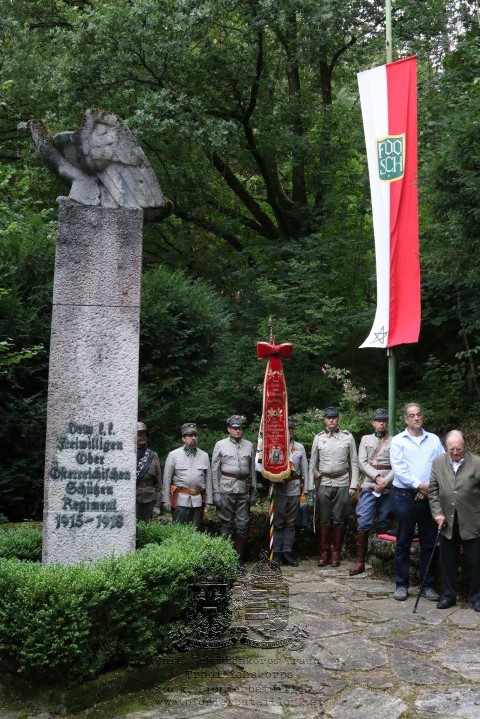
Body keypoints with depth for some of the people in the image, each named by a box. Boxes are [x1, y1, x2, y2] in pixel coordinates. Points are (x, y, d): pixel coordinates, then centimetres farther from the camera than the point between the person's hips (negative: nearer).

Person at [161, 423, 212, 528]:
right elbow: (166, 479, 2)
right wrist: (166, 501, -3)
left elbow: (208, 480, 12)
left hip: (198, 501, 3)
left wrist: (209, 501, 7)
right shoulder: (173, 455, 2)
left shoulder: (204, 456, 10)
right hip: (180, 500, -3)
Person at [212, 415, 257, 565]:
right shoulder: (220, 445, 2)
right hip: (226, 489, -3)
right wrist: (216, 492, -5)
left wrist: (254, 491, 10)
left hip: (244, 489, 3)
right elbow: (215, 470, 0)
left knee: (242, 525, 3)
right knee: (226, 524, 2)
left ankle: (239, 558, 12)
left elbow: (252, 470, 12)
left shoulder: (249, 445, 10)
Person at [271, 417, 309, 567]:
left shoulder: (300, 447, 10)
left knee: (290, 523, 7)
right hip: (279, 490, -3)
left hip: (295, 490, 3)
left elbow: (305, 470, 10)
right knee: (278, 523, 1)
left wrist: (305, 490, 6)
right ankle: (277, 553, 6)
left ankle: (287, 552, 13)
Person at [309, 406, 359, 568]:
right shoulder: (318, 438, 6)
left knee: (338, 519, 3)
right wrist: (310, 486, 4)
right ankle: (324, 553, 10)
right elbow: (313, 463, 8)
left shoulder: (348, 437, 3)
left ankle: (336, 553, 12)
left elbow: (354, 463, 3)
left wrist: (353, 485, -3)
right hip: (323, 483, 1)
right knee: (325, 519, 3)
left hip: (342, 484, -1)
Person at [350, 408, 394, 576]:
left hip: (388, 489, -1)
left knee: (383, 524, 5)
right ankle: (360, 562, -4)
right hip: (369, 487, 1)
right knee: (363, 524, -6)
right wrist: (377, 477, -10)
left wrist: (386, 481, -14)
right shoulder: (366, 439, 13)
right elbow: (362, 463, 3)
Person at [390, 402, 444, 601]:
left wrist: (431, 488, -10)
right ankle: (401, 584, 12)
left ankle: (427, 585, 16)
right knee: (403, 543, 4)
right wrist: (419, 485, -13)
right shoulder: (398, 440, 2)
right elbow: (398, 468, -8)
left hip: (429, 497, 2)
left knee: (429, 543, 7)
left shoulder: (434, 440, 9)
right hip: (405, 496, -2)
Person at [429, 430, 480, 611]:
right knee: (448, 561, 11)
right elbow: (433, 491, 5)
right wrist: (437, 513, -4)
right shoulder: (438, 463, 1)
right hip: (447, 522, 3)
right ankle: (448, 595, 24)